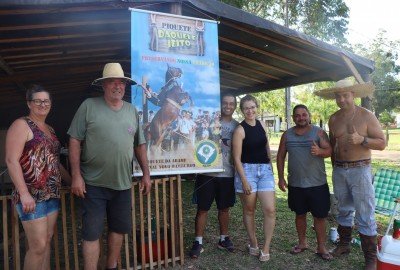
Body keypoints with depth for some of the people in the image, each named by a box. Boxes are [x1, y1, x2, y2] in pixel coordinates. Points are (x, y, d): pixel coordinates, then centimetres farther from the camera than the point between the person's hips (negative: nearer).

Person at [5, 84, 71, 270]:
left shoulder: (50, 129, 17)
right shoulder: (21, 125, -5)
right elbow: (11, 160, -14)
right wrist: (24, 193, -21)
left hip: (52, 194, 7)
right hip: (32, 195, -7)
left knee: (47, 241, 12)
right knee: (38, 246, -4)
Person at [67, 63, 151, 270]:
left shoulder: (132, 110, 8)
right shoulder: (89, 106, -4)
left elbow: (140, 144, 11)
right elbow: (75, 140, -6)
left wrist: (146, 173, 8)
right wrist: (76, 175, -12)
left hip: (123, 183, 4)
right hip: (94, 183, -4)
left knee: (119, 229, 16)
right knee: (91, 233, 3)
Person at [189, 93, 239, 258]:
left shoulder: (237, 126, 7)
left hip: (227, 174, 3)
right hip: (207, 173, -2)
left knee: (224, 208, 15)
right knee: (202, 209, 4)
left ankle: (223, 238, 31)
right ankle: (198, 242, 15)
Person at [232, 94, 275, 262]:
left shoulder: (262, 125, 7)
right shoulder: (240, 130, -10)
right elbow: (237, 158, -12)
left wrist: (271, 167, 17)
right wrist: (244, 181, -15)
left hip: (265, 170, 5)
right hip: (247, 170, -4)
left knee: (270, 210, -3)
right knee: (249, 211, 8)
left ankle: (265, 248, 11)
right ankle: (253, 245, 27)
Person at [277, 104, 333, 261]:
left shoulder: (319, 132, -3)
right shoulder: (287, 135, 3)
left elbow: (329, 151, -9)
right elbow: (280, 156, 6)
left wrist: (319, 151, -33)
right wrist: (281, 178, 1)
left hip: (317, 184, -2)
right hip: (295, 184, 2)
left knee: (320, 216, 5)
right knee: (300, 214, 15)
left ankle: (321, 247, 20)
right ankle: (302, 243, 32)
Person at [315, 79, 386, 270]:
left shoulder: (367, 116, -6)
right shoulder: (333, 119, 6)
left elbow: (382, 143, -5)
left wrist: (361, 140, -22)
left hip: (360, 170, -4)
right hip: (339, 170, 4)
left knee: (365, 215, -2)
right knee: (344, 210, 16)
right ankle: (344, 244, 32)